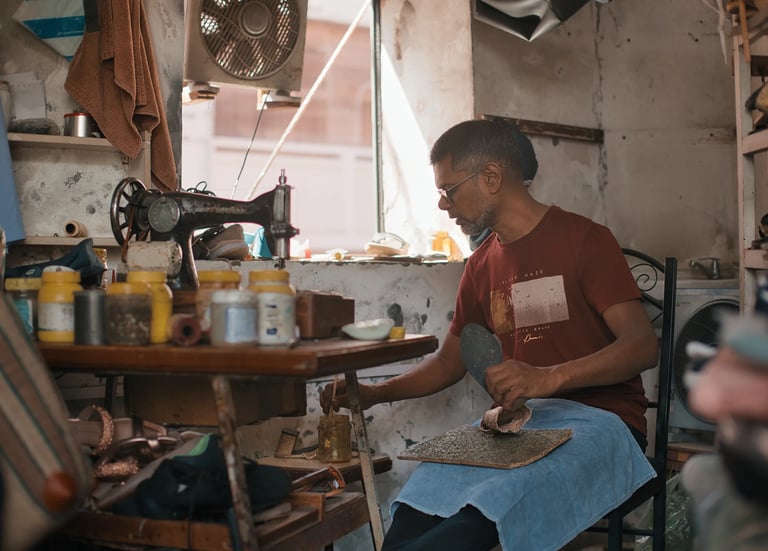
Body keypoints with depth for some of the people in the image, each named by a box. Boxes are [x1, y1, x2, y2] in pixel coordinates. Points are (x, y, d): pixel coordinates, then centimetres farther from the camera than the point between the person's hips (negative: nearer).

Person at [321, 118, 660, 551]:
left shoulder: (584, 239, -4)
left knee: (484, 512, -32)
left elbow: (643, 345, -13)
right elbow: (449, 362, 25)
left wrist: (550, 377, -29)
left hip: (598, 420, -5)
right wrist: (374, 394, 11)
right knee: (414, 512, -25)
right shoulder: (481, 266, 16)